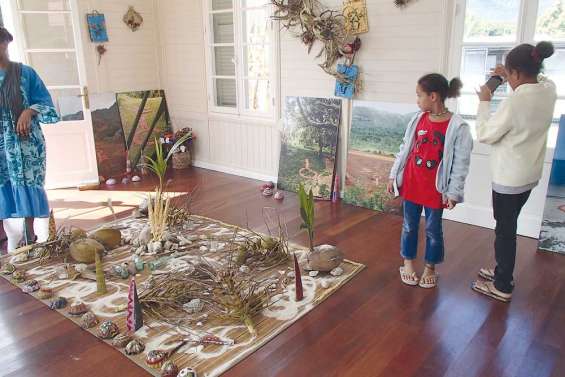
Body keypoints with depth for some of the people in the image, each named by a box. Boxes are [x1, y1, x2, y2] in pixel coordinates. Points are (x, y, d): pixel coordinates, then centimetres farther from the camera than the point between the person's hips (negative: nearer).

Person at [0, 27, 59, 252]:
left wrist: (30, 111, -17)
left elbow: (46, 103, 0)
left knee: (31, 190, -2)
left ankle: (43, 242, 8)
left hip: (25, 143, -3)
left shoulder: (25, 73, 0)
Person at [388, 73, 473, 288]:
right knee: (409, 226, 14)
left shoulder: (458, 126, -15)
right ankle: (408, 263, 32)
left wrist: (453, 192, -13)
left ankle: (430, 268, 30)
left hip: (435, 188, -4)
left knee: (433, 229, 12)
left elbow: (461, 163, -12)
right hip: (411, 183, 4)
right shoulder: (418, 119, 0)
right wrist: (393, 175, 8)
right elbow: (404, 149, 7)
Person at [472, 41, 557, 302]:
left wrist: (484, 102, -5)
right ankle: (503, 272, 37)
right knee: (508, 226, 21)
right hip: (529, 175, 8)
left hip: (509, 178, -8)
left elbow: (485, 135, -15)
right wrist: (508, 77, 13)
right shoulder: (549, 90, -1)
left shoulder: (514, 102, -25)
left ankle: (502, 286, 18)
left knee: (505, 230, 5)